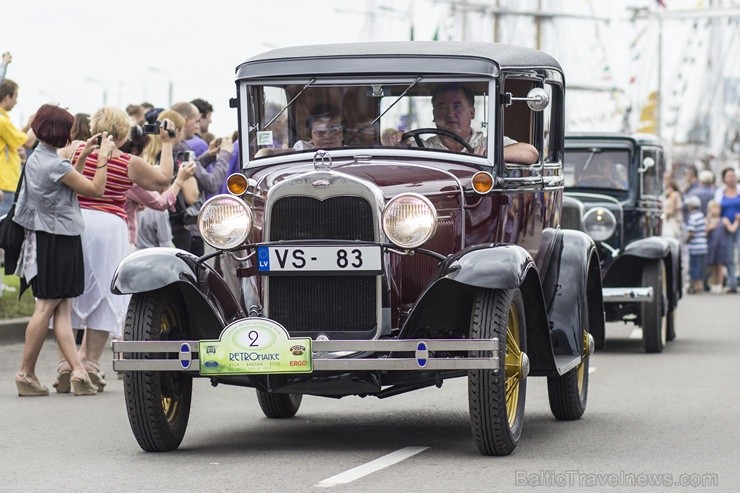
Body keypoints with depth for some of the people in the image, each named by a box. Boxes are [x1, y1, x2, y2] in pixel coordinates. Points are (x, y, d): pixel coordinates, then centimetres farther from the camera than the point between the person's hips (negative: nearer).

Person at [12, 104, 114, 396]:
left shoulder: (36, 159, 10)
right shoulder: (55, 164, -18)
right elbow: (96, 189, -12)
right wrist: (103, 158, -3)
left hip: (42, 237, 10)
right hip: (58, 240, -10)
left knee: (62, 308, 5)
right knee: (47, 307, -4)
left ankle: (77, 370, 1)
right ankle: (26, 373, 0)